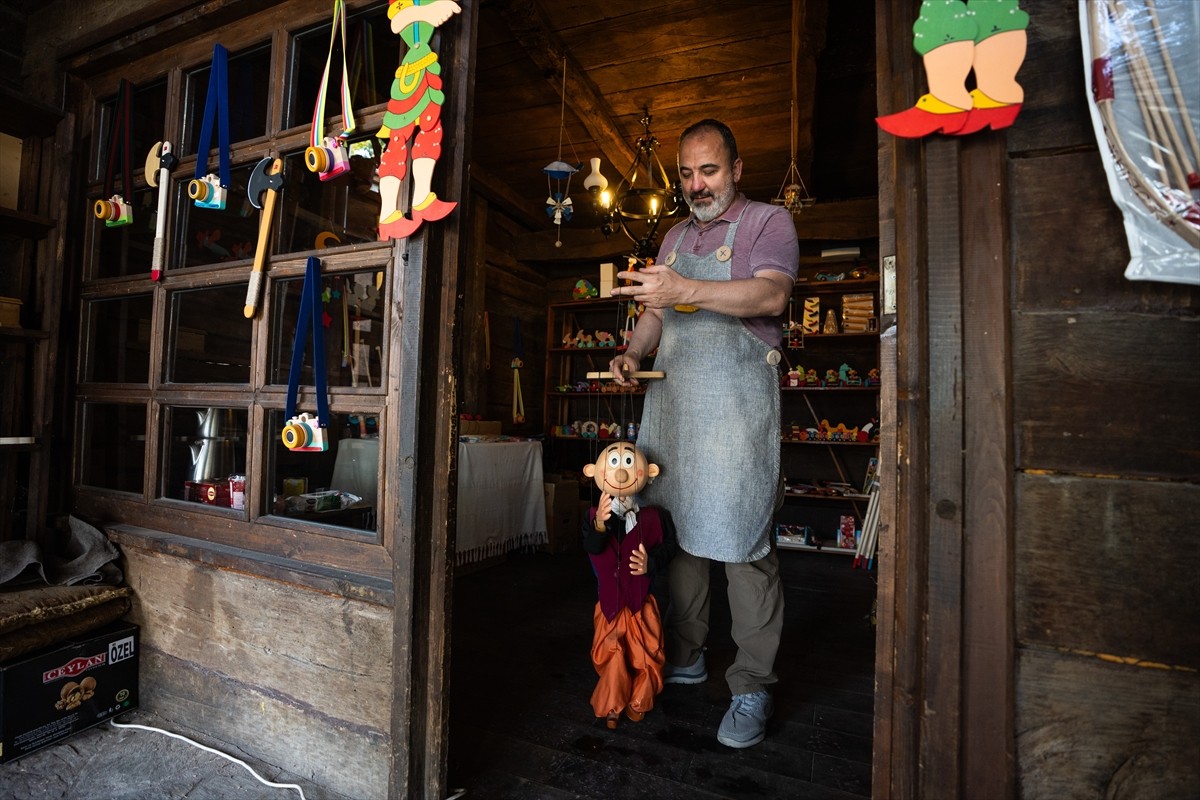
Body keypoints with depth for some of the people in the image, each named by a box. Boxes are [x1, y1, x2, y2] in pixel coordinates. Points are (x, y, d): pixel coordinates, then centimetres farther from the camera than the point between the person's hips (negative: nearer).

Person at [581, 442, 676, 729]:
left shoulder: (654, 516, -9)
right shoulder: (595, 515, -9)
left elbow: (668, 545, 0)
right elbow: (591, 547, -22)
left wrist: (651, 563, -18)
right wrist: (599, 524, -42)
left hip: (641, 600, 0)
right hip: (610, 600, 0)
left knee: (645, 655, 8)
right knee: (611, 655, 8)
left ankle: (638, 702, 34)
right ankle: (611, 705, 31)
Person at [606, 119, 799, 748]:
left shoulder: (768, 220, 6)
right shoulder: (675, 237, 25)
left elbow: (771, 295, -13)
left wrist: (687, 290, -26)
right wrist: (632, 353, 4)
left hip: (736, 398, -6)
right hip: (670, 396, 6)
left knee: (741, 537, -6)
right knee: (675, 527, 8)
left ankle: (752, 687, 8)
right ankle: (685, 658, 23)